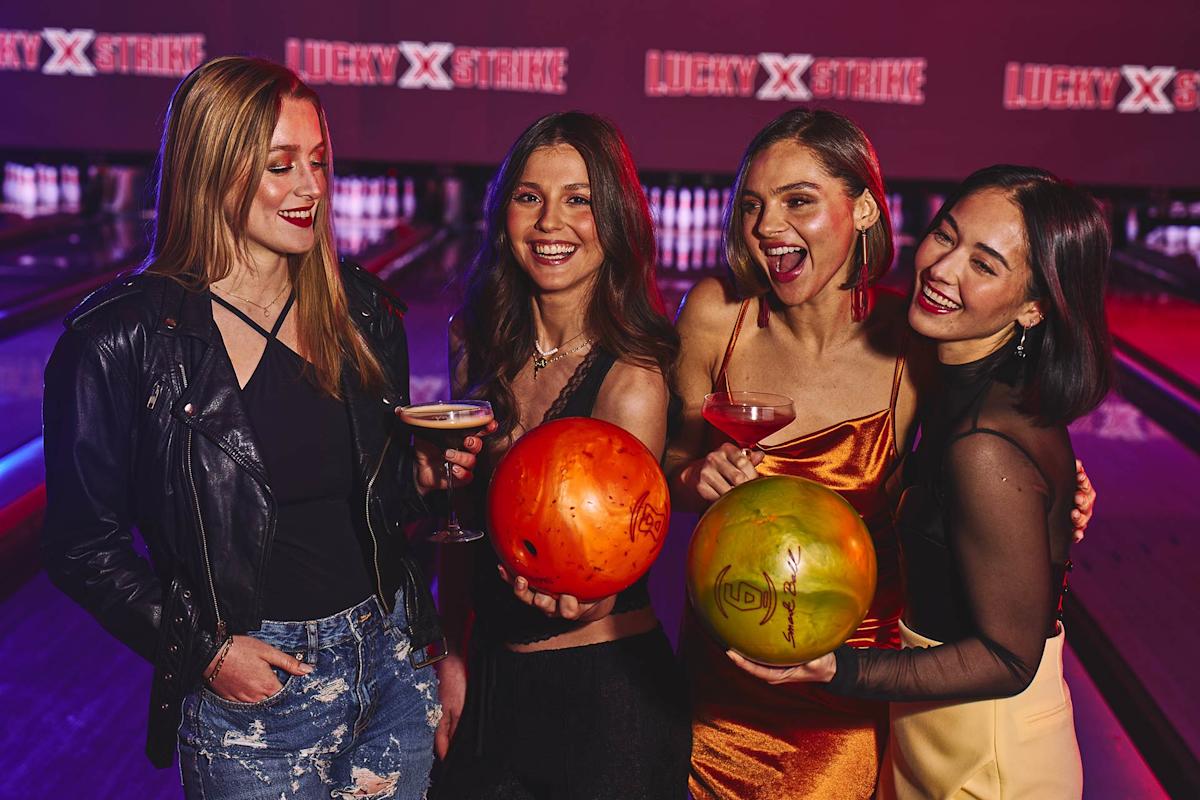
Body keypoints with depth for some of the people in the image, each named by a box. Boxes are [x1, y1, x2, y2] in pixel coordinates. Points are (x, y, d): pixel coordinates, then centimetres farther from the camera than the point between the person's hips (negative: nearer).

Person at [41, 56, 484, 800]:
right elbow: (85, 547, -6)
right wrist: (201, 648, -13)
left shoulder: (361, 309, 1)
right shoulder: (121, 341, -13)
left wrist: (424, 476, -9)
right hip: (253, 693, -3)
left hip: (395, 662, 4)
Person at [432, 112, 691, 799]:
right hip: (491, 683, 5)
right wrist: (451, 656, 4)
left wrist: (572, 592, -39)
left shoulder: (632, 381, -19)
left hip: (605, 697, -5)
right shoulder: (480, 343, -3)